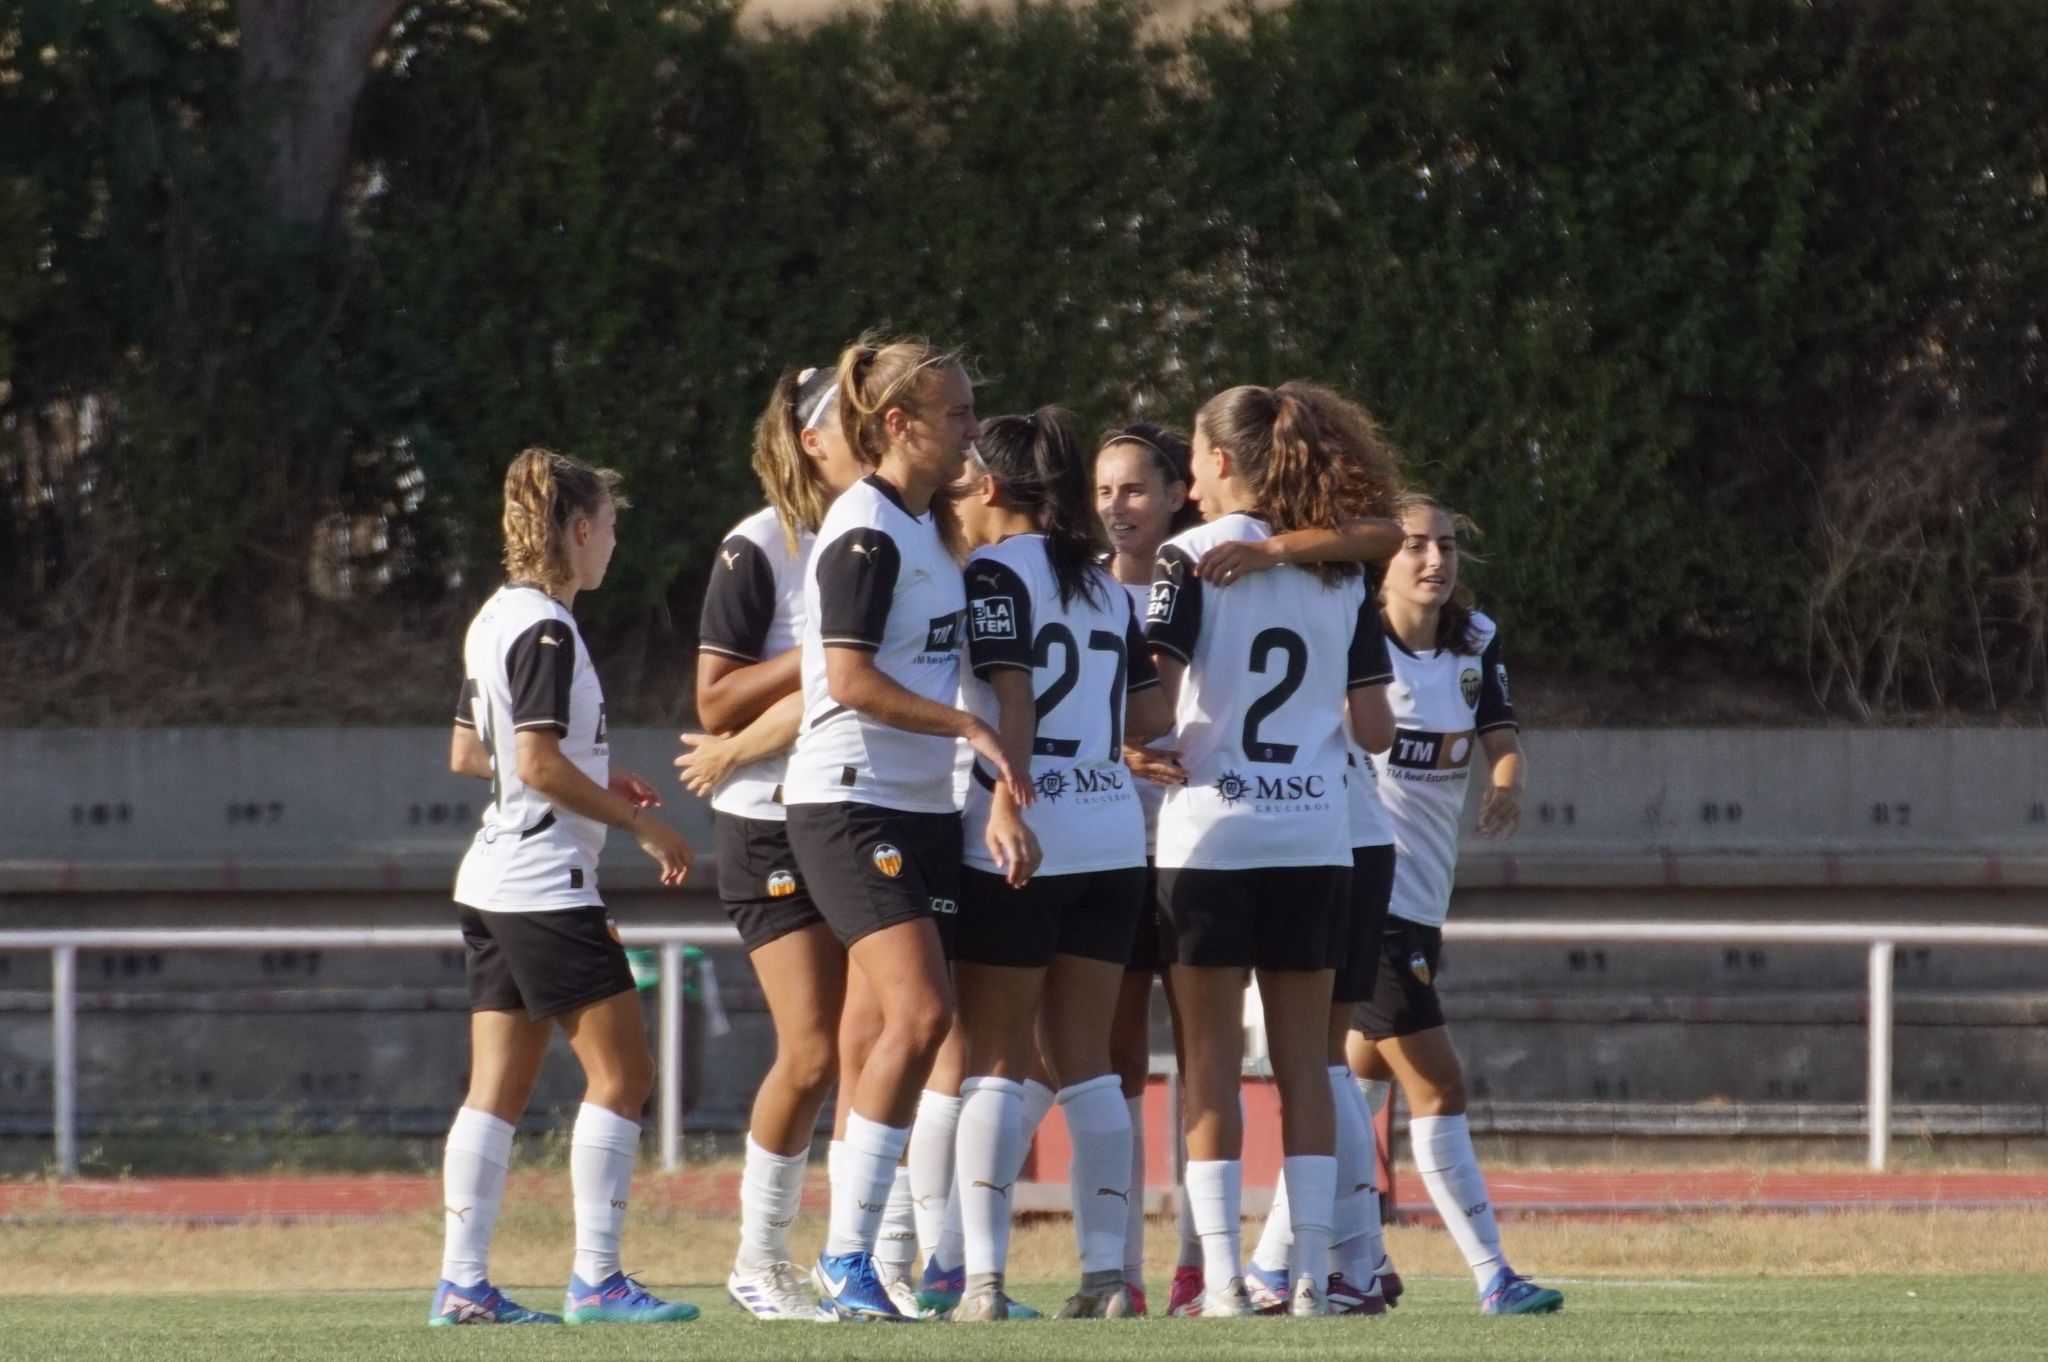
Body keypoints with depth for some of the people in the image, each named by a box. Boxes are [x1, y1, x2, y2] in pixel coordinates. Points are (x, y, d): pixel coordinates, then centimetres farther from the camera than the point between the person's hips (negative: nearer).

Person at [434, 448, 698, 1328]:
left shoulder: (497, 620, 14)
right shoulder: (544, 631, -14)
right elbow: (542, 765, -21)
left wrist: (600, 781, 22)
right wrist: (645, 826, -13)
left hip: (493, 885, 10)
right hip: (546, 885, -10)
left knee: (498, 1085, 8)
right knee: (621, 1070, -5)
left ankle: (461, 1283, 5)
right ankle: (595, 1279, -7)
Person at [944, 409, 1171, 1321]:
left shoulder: (995, 573, -5)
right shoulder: (1105, 587, 14)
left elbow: (1012, 698, -17)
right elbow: (1152, 717, 14)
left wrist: (1006, 804, -25)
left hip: (1020, 845, -6)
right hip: (1112, 842, 6)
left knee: (994, 1057, -3)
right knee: (1085, 1058, 9)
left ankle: (984, 1277, -8)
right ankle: (1105, 1271, 5)